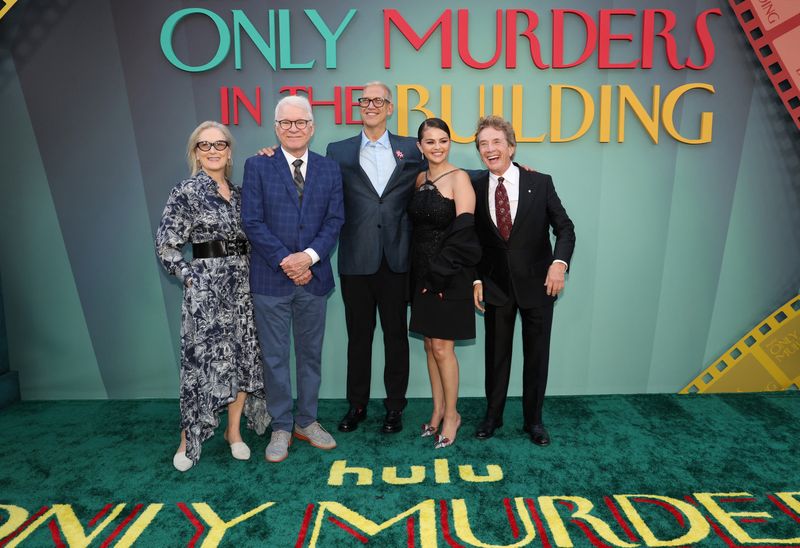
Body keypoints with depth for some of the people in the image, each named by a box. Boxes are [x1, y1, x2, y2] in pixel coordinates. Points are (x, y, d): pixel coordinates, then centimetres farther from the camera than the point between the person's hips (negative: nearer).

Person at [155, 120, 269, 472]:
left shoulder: (238, 193, 11)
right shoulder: (185, 192, -5)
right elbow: (165, 245, -6)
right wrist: (191, 277, -9)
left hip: (242, 283, 5)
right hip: (205, 286, -5)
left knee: (244, 357, 7)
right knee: (203, 361, 0)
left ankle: (234, 430, 24)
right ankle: (189, 439, 19)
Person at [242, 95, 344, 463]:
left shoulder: (329, 169, 7)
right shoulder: (257, 166, 1)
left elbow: (335, 220, 1)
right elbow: (252, 222, -6)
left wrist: (309, 256, -14)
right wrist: (284, 261, -14)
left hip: (313, 277, 3)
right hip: (270, 279, -2)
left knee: (311, 353, 13)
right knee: (275, 356, 7)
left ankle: (306, 421, 29)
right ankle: (281, 427, 22)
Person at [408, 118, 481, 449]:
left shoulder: (459, 178, -8)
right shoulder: (420, 179, 10)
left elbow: (463, 232, -14)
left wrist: (439, 273, -14)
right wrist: (423, 274, 4)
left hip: (449, 276, -6)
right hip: (423, 275, 6)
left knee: (442, 347, -1)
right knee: (430, 345, 12)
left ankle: (451, 414, 16)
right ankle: (438, 410, 27)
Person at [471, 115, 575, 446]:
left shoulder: (540, 183, -5)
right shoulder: (476, 189, 0)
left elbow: (565, 228, -3)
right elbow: (474, 240, 5)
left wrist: (559, 262, -19)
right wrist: (476, 280, -2)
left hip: (537, 284, -1)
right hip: (496, 285, 1)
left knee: (537, 355, 10)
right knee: (496, 354, 13)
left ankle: (534, 420, 28)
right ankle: (493, 416, 31)